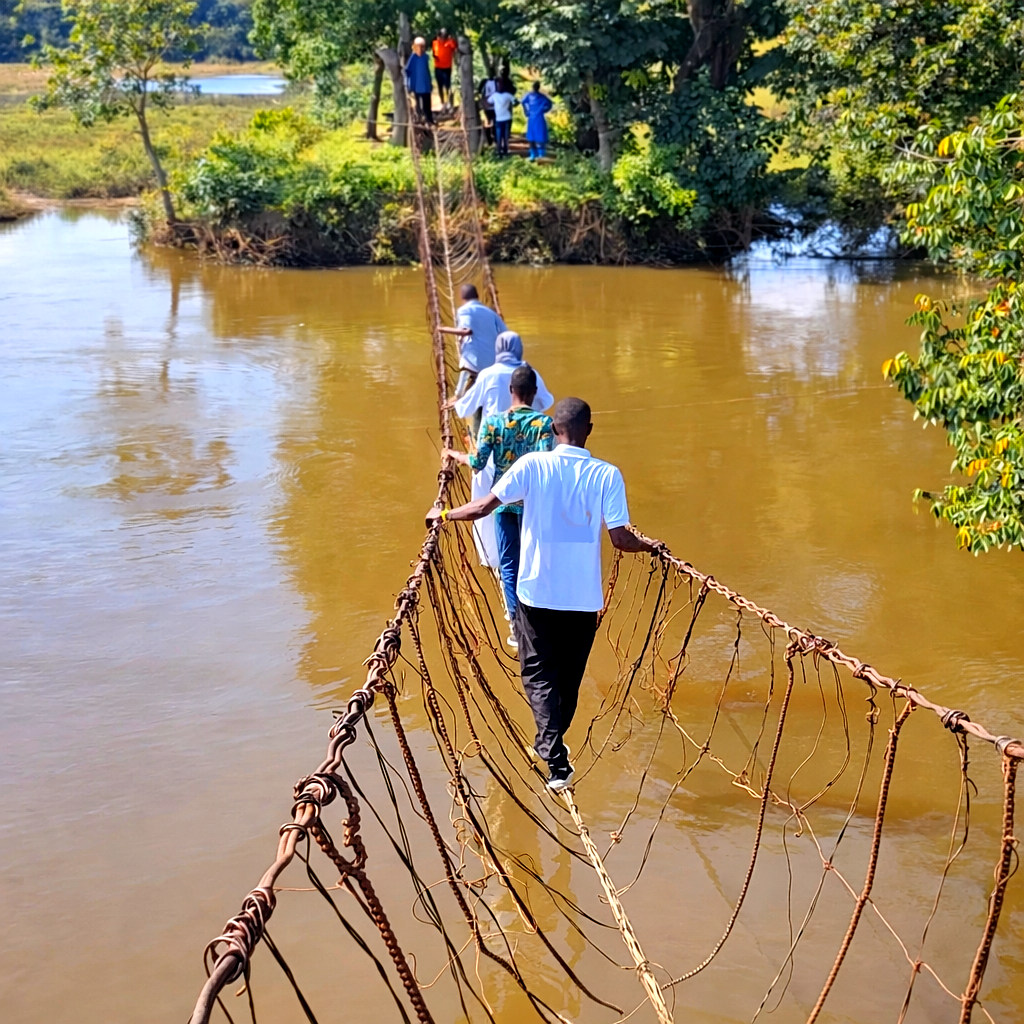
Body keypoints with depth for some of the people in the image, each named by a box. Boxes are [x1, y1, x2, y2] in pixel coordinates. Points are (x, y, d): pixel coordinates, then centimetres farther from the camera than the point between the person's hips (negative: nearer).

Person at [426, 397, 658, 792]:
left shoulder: (532, 465, -9)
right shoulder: (607, 475, -7)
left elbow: (482, 507, -10)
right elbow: (620, 538, -9)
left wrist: (444, 515, 8)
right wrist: (648, 546, 12)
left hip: (537, 592, -1)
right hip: (584, 597, 1)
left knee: (539, 674, 7)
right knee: (570, 676, 18)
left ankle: (556, 760, -10)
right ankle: (551, 744, 34)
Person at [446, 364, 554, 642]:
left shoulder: (493, 421, -7)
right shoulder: (544, 422, -11)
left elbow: (477, 463, -6)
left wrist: (455, 455, 12)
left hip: (504, 502, 1)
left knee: (509, 565, 9)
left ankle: (518, 627, 6)